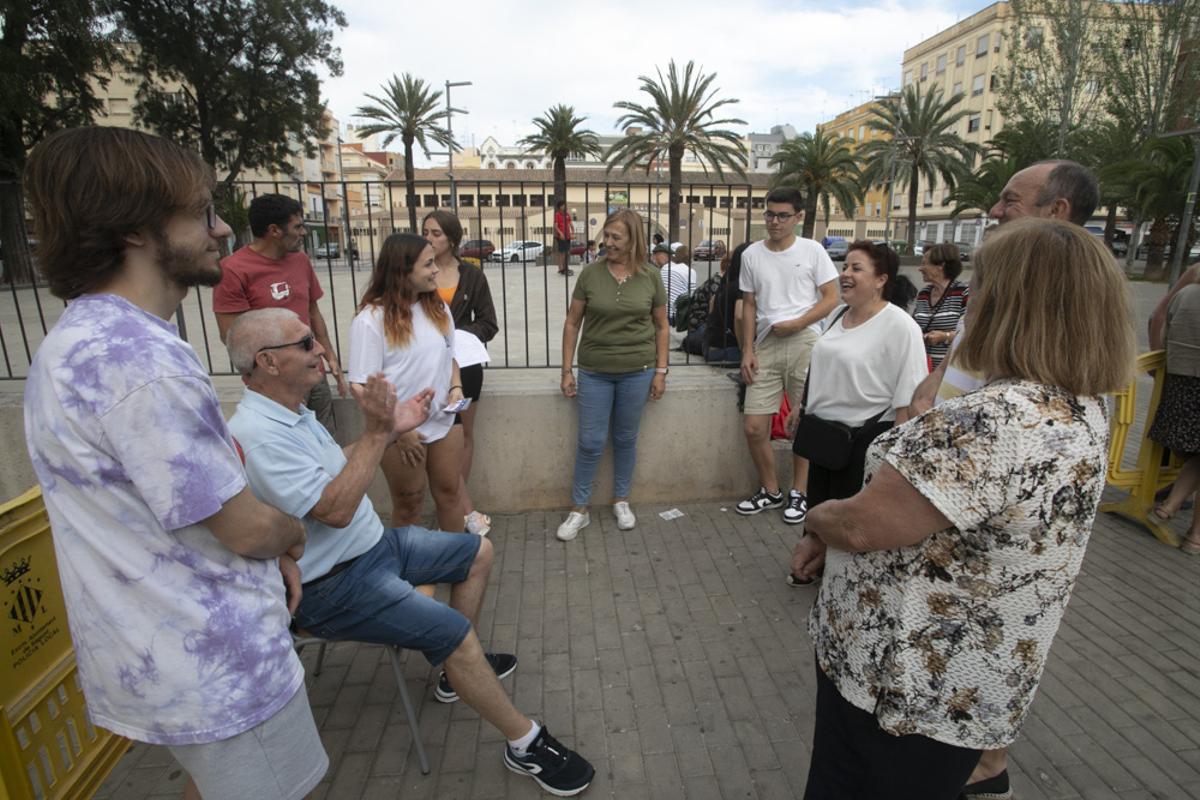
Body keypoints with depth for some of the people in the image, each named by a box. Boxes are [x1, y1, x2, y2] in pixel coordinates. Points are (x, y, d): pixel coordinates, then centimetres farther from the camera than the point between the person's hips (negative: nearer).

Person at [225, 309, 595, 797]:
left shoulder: (289, 412, 5)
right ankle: (526, 744, -2)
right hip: (335, 586, -10)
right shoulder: (257, 435, -26)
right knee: (455, 630, -22)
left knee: (478, 552, 13)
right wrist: (376, 432, -30)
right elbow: (335, 510, -31)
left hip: (374, 544, 10)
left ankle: (457, 668, 25)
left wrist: (391, 428, 3)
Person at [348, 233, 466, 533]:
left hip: (445, 420, 5)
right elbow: (364, 386, -15)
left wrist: (456, 388, -4)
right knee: (408, 501, 13)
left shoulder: (438, 308, 4)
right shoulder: (371, 319, -16)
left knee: (450, 491, 16)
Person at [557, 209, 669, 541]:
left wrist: (660, 370, 2)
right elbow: (572, 323, 1)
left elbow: (661, 327, 7)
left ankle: (621, 501, 31)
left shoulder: (650, 277, -1)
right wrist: (566, 370, -1)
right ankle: (579, 510, 19)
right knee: (590, 441, 4)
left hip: (637, 371, 1)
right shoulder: (590, 273, -3)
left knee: (626, 439, 12)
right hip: (594, 371, 0)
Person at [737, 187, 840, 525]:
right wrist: (747, 351, 3)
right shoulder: (751, 254, 9)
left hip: (804, 342, -2)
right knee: (754, 427, 0)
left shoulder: (812, 250, 1)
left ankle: (798, 493, 22)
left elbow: (831, 299, 0)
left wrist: (796, 323, -13)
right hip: (766, 345, 3)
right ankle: (770, 491, 21)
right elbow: (749, 306, 11)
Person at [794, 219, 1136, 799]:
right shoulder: (1079, 410, 3)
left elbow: (861, 527, -27)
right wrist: (833, 532, 2)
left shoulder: (999, 422, -32)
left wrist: (816, 518, -5)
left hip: (902, 683, -8)